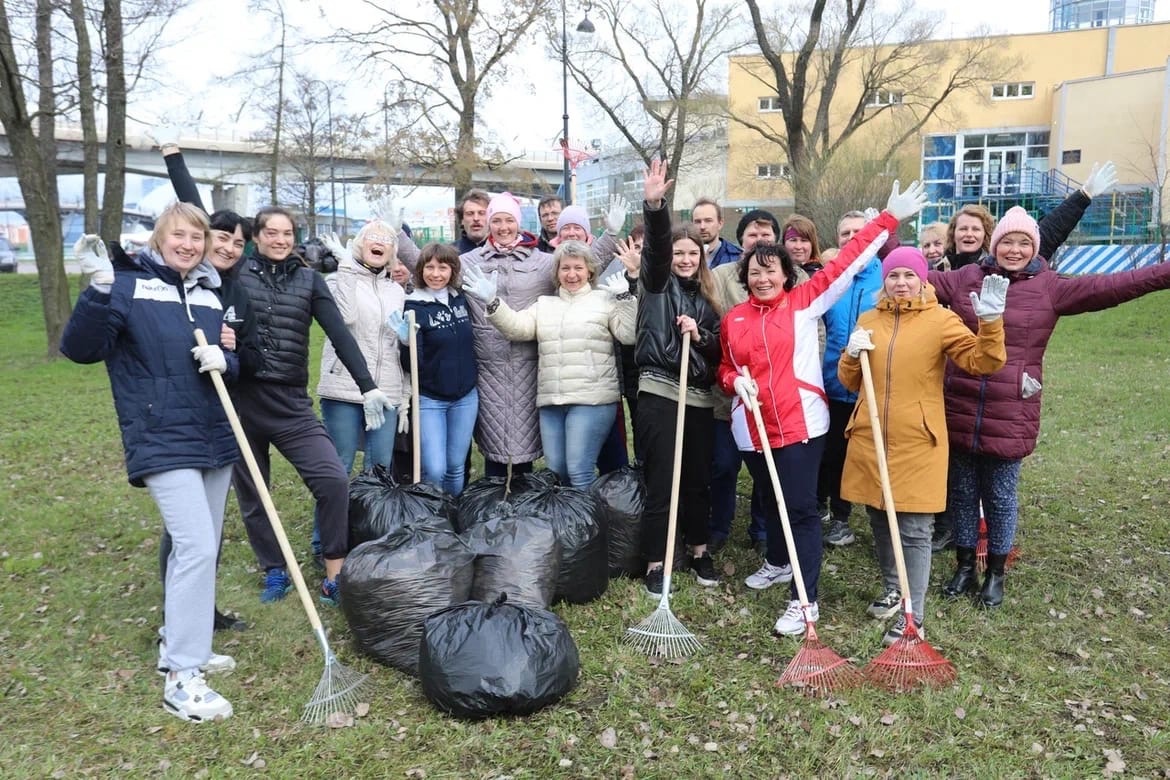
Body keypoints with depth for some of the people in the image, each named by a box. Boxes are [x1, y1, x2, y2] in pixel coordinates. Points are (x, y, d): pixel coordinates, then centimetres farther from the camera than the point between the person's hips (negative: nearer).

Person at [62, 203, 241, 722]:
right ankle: (180, 679, -7)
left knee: (199, 549, 15)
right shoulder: (129, 285, -5)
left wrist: (223, 360, -7)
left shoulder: (210, 294, 12)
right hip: (163, 443, -7)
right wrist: (99, 288, -26)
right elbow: (80, 349, -14)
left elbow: (233, 361, 16)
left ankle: (182, 643, 31)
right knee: (197, 548, -16)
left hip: (215, 440, 7)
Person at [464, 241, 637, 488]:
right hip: (550, 401, 5)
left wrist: (624, 298, -13)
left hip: (592, 400, -5)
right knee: (555, 472, 10)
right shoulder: (544, 304, 17)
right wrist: (492, 302, -9)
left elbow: (629, 335, -5)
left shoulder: (605, 300, 4)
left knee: (579, 472, -8)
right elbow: (516, 328, 4)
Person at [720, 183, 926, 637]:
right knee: (771, 502, 21)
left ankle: (805, 600, 3)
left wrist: (888, 220, -6)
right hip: (753, 428, 4)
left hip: (800, 424, -4)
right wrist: (736, 380, -6)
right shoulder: (733, 319, 7)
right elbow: (725, 368, 17)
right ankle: (778, 563, 45)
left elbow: (847, 262, -4)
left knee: (801, 508, -4)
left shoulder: (805, 302, -1)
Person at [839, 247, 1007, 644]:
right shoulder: (868, 321, 9)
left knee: (914, 531, -1)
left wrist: (990, 322, -26)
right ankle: (892, 593, 34)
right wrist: (851, 355, -7)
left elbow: (983, 362, -11)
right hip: (870, 440, 4)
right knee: (880, 523, 15)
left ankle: (911, 617, 7)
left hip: (917, 442, -4)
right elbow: (848, 382, 13)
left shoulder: (941, 320, -3)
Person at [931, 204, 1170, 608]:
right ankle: (964, 567, 28)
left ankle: (996, 573, 28)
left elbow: (1111, 286, -6)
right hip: (961, 410, 2)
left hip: (1010, 415, -1)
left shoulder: (1050, 287, 0)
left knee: (1001, 496, 9)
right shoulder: (965, 279, 5)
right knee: (963, 491, 12)